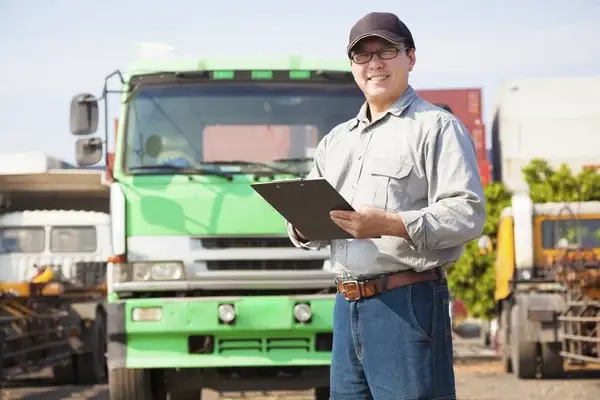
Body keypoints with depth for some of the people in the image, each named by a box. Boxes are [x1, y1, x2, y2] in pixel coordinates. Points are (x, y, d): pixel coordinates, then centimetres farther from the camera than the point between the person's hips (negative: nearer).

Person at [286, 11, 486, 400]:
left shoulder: (437, 127, -2)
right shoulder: (336, 140, 21)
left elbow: (469, 214, -13)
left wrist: (391, 224, -25)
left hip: (409, 303, -7)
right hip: (346, 307, 7)